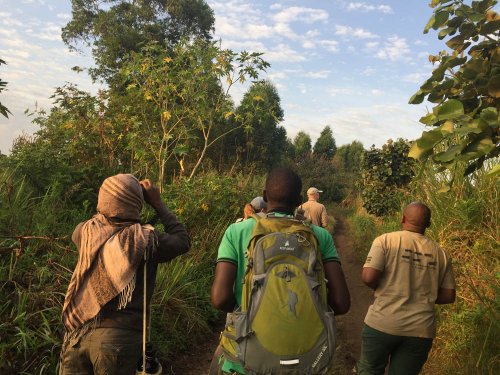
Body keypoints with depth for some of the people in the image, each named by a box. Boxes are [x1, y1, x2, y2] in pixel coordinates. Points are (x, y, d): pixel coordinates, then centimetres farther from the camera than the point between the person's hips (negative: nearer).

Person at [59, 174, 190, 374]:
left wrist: (114, 198, 19)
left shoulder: (87, 231, -4)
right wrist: (157, 203, 7)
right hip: (119, 337, -3)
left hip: (76, 333, 3)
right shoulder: (147, 239, -14)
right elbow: (182, 240, 4)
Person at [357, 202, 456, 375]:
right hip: (420, 331, 3)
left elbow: (368, 277, -16)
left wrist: (381, 287, 5)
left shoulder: (386, 240, -8)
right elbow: (449, 296, 5)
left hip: (383, 324, -3)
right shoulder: (440, 254, 3)